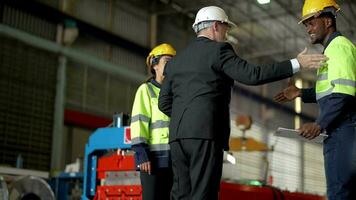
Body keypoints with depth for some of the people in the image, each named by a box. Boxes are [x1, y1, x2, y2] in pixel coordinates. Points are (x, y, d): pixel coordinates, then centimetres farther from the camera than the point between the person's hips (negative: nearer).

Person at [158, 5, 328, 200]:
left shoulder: (175, 61, 21)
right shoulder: (218, 50, 0)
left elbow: (164, 103, 17)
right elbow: (252, 75, -11)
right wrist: (296, 63, -7)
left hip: (178, 135, 7)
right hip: (205, 133, -7)